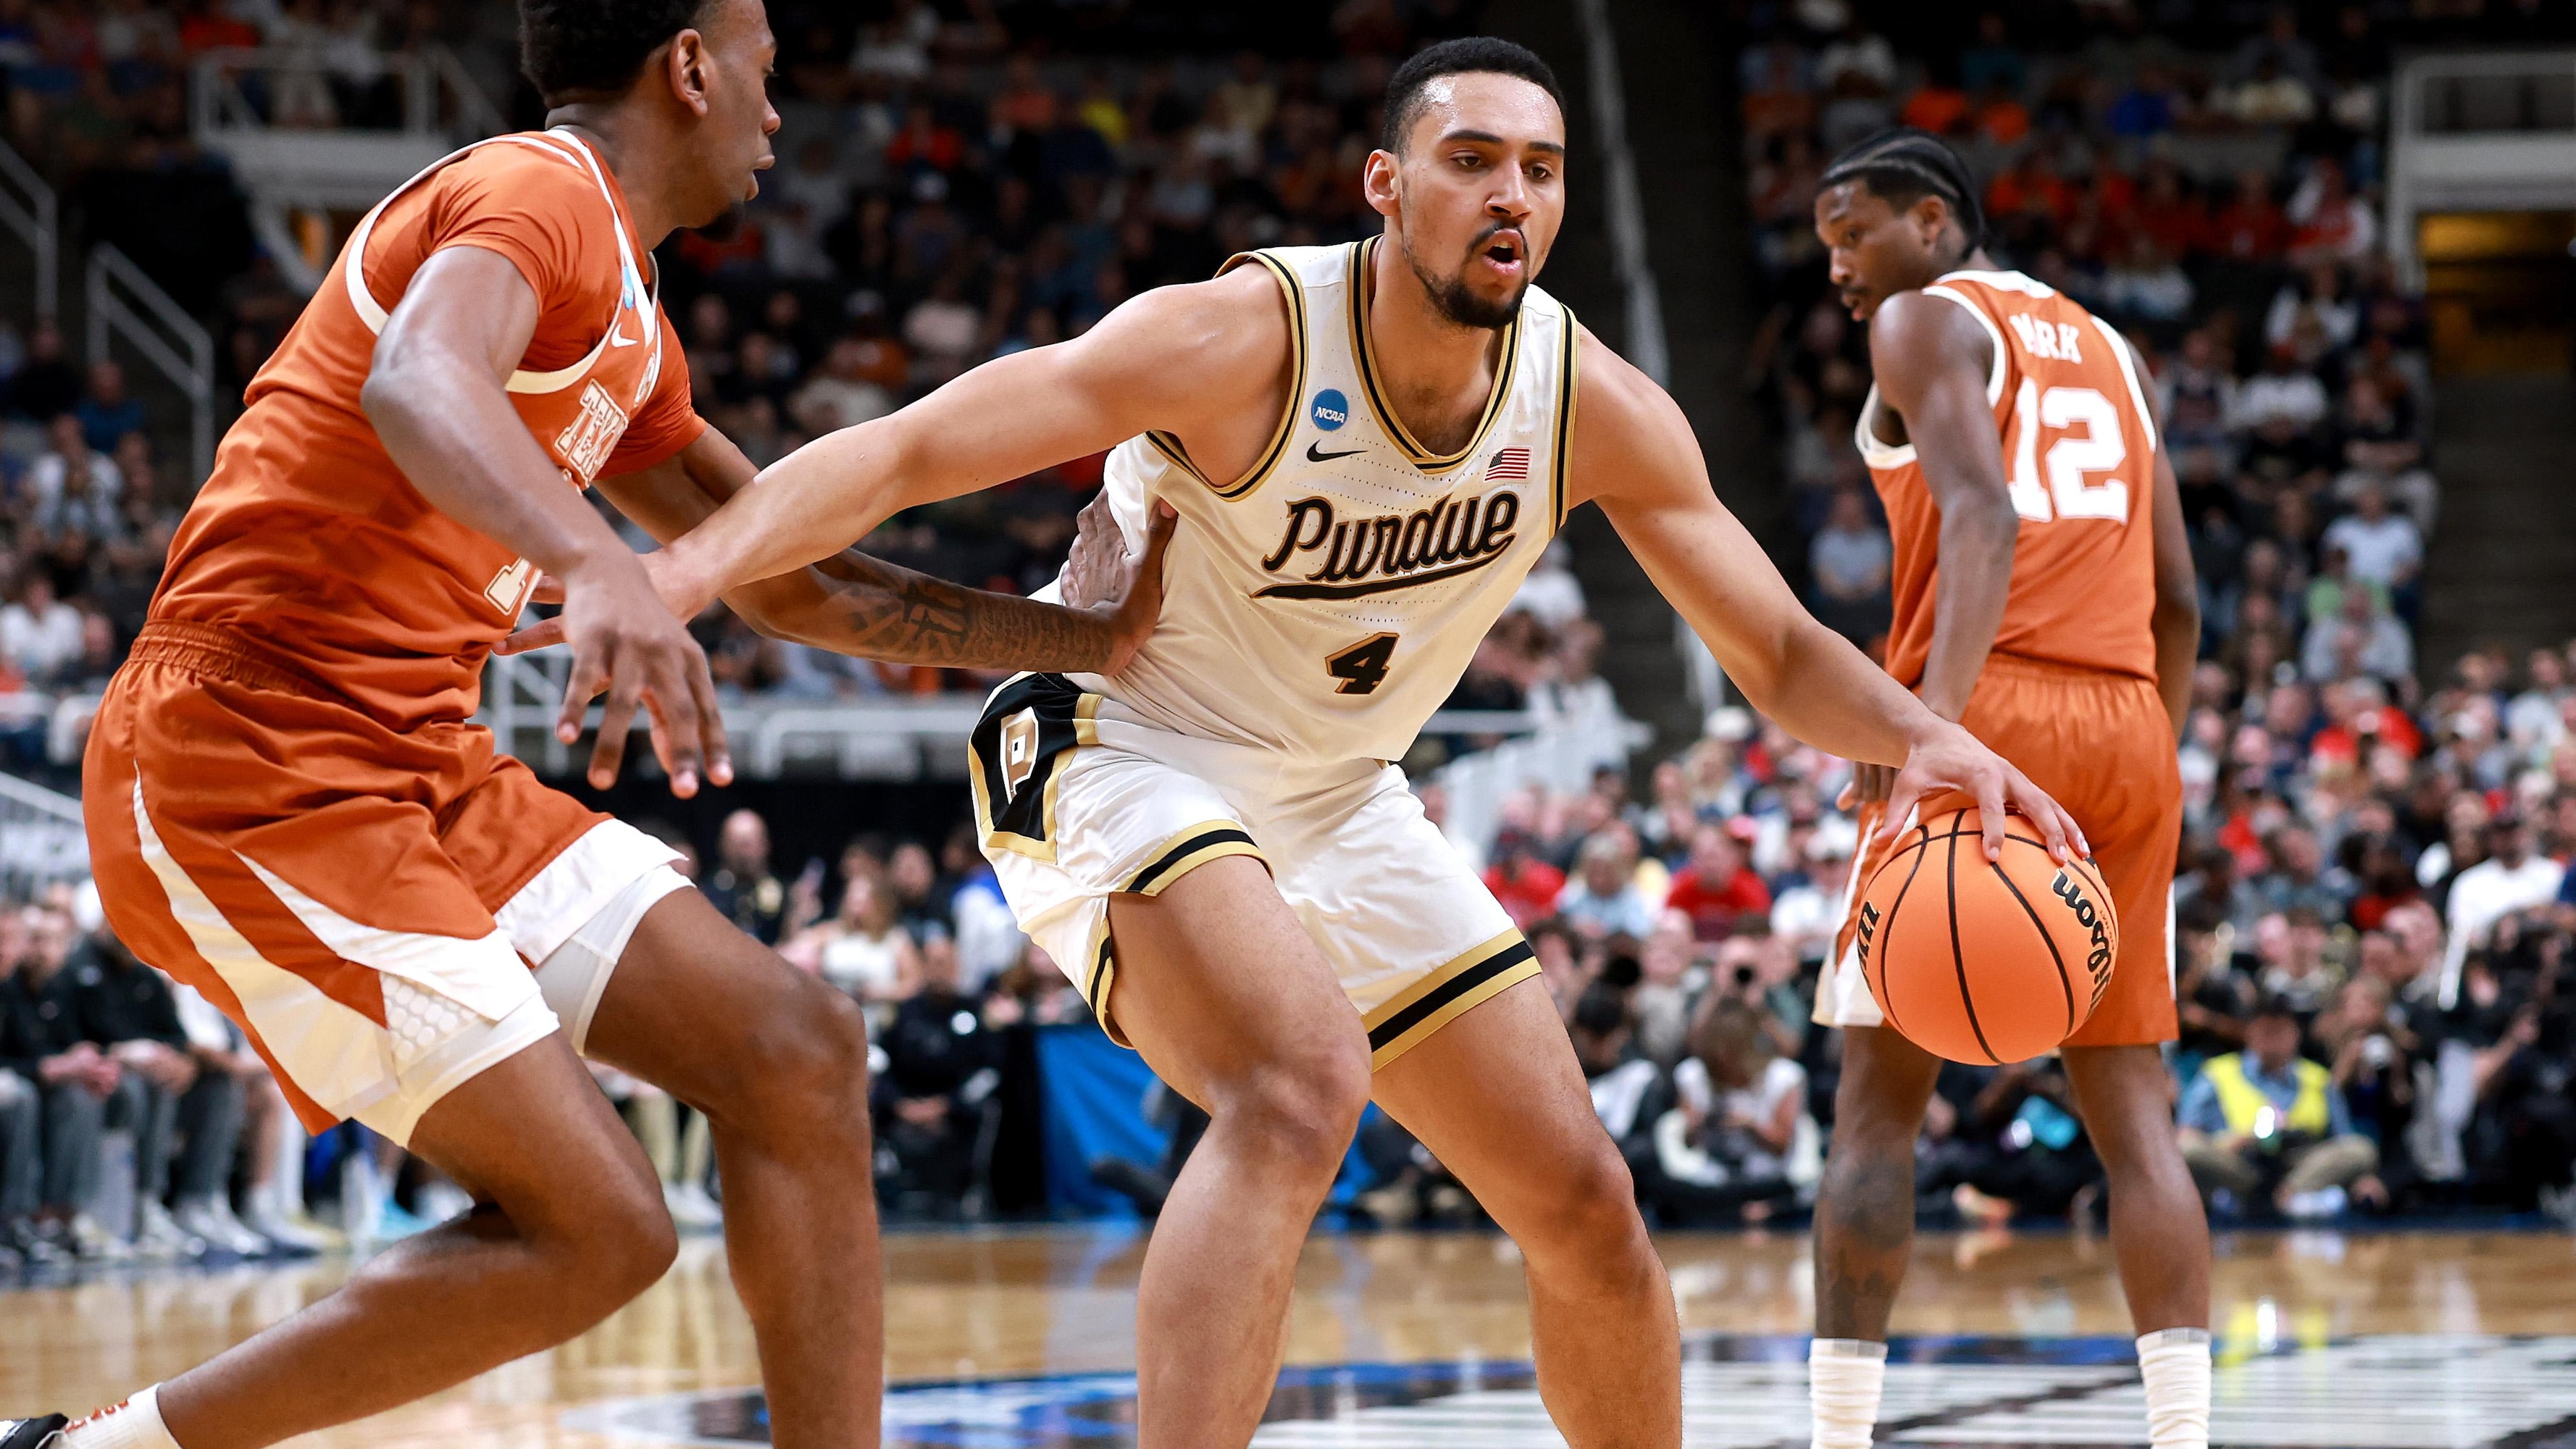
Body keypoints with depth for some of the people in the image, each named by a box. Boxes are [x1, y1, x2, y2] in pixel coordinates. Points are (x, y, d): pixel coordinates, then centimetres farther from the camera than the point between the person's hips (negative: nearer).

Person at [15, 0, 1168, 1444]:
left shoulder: (628, 325, 21)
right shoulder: (537, 190, -10)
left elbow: (802, 583, 30)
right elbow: (417, 382, -34)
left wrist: (1108, 637, 27)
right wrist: (602, 566, -52)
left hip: (426, 775, 10)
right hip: (258, 769, -10)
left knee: (797, 1049, 2)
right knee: (596, 1229, -14)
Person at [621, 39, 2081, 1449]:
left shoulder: (1598, 407, -11)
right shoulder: (1246, 339, -27)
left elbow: (1782, 651, -1)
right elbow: (901, 453, -32)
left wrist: (1924, 736, -22)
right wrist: (673, 579, -47)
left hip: (1339, 802, 6)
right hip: (1118, 757, -6)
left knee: (1586, 1203, 6)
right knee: (1302, 1084, -36)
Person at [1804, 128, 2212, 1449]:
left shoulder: (1926, 321, 3)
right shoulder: (2106, 350, 24)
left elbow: (1985, 518, -15)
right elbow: (2178, 603, 20)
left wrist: (1937, 709, -26)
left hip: (1989, 712, -6)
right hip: (2127, 732, 6)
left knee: (1879, 1101, -1)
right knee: (2130, 1107, 5)